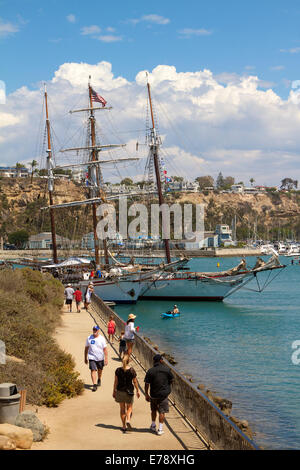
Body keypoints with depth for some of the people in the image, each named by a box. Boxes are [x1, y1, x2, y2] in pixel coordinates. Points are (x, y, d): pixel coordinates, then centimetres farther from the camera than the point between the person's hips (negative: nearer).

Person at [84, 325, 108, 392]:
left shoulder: (102, 339, -7)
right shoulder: (89, 338, -2)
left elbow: (105, 349, -5)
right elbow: (86, 348, 6)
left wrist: (106, 359, -10)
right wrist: (85, 358, 8)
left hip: (100, 358, 1)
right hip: (92, 357, -1)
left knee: (100, 370, 18)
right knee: (93, 370, -13)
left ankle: (99, 380, 45)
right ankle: (94, 385, -14)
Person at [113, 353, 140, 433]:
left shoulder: (118, 370, -9)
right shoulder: (132, 370, -13)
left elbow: (115, 382, -2)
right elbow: (135, 382, -5)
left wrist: (114, 391, 9)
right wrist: (137, 391, 8)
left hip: (120, 391, 2)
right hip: (129, 391, -1)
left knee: (122, 408, 14)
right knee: (129, 407, 15)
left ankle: (124, 426, 17)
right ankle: (128, 420, -12)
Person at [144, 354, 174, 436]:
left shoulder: (150, 371, -9)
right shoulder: (166, 369, -6)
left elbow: (147, 384, -8)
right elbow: (171, 380, 4)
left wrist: (146, 394, 2)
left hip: (154, 394, 0)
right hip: (164, 393, 0)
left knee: (154, 410, 21)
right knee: (162, 411, 4)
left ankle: (153, 425, 32)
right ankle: (160, 429, 2)